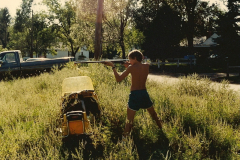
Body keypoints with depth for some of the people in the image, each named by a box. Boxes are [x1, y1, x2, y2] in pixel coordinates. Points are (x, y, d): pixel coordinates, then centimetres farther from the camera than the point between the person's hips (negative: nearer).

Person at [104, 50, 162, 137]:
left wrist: (112, 66, 0)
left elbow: (118, 79, -9)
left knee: (129, 120, 1)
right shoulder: (146, 66, 4)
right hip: (144, 94, 4)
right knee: (154, 115, 23)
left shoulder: (131, 68, -9)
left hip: (134, 95, -4)